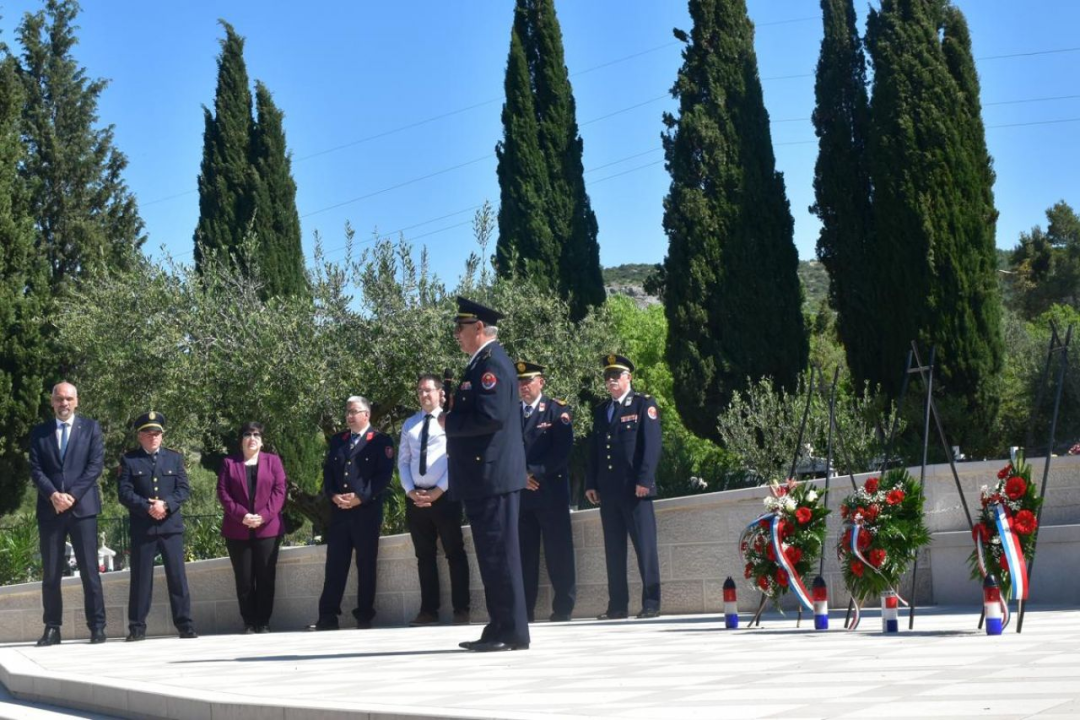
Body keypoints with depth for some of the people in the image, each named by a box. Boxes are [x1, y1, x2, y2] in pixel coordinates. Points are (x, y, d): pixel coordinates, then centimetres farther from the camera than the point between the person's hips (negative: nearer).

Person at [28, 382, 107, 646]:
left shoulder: (91, 428, 7)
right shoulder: (39, 433, 11)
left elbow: (96, 465, -2)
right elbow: (35, 469, 4)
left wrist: (72, 495, -11)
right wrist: (53, 495, -13)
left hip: (82, 507, -2)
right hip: (49, 509, 2)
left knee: (89, 570, -4)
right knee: (51, 573, 2)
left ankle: (97, 627, -1)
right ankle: (52, 628, 6)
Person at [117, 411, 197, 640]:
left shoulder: (175, 458, 13)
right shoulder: (129, 460, 6)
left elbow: (184, 489, 5)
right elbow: (124, 493, -3)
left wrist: (165, 504, -12)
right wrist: (147, 507, -15)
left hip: (171, 526, 1)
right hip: (142, 527, -1)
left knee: (177, 576, -1)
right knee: (141, 577, 1)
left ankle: (185, 624, 2)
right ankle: (137, 627, 5)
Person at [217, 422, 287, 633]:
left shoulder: (273, 461, 9)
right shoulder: (229, 463, 9)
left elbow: (279, 491, 0)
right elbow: (223, 493, 0)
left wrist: (264, 516, -13)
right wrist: (241, 515, -13)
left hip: (267, 529, 0)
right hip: (237, 531, 0)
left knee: (266, 578, 0)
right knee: (244, 580, 1)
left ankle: (263, 622, 5)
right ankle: (249, 622, 6)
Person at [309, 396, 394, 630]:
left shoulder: (381, 441, 2)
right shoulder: (336, 441, 17)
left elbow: (384, 475, -7)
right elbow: (327, 472, 13)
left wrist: (360, 497, -16)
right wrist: (333, 495, -6)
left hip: (366, 512, -4)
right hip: (338, 512, 4)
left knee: (366, 565, 1)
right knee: (335, 565, 2)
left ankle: (364, 616, 6)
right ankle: (328, 616, 3)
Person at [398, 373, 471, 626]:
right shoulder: (409, 425, 15)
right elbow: (403, 461, 12)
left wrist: (438, 491, -14)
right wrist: (411, 491, -4)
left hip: (444, 496, -5)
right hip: (416, 498, 5)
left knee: (454, 553, -1)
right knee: (424, 555, 8)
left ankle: (461, 609, 1)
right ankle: (428, 610, 13)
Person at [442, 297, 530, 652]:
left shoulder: (492, 363, -13)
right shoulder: (483, 363, 19)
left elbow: (491, 416, -24)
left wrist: (449, 422, -13)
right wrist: (452, 420, 10)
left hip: (492, 476, -11)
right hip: (486, 477, 11)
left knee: (500, 556, -7)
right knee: (493, 557, 13)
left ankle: (512, 633, -3)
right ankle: (500, 630, 18)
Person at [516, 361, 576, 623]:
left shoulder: (557, 411, 3)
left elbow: (562, 451, -7)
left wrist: (534, 473, -12)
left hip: (551, 491, -4)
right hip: (520, 493, 4)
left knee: (558, 552, -2)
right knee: (524, 553, 2)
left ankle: (563, 608, 2)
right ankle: (523, 609, 4)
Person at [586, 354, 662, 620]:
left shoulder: (644, 405, 2)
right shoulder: (601, 411, 19)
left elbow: (651, 445, -6)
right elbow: (594, 450, 19)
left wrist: (644, 480, -15)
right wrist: (591, 484, 9)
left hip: (635, 489, -6)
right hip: (608, 491, 6)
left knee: (645, 546, -4)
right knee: (613, 549, 5)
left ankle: (651, 603, -1)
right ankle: (617, 606, 8)